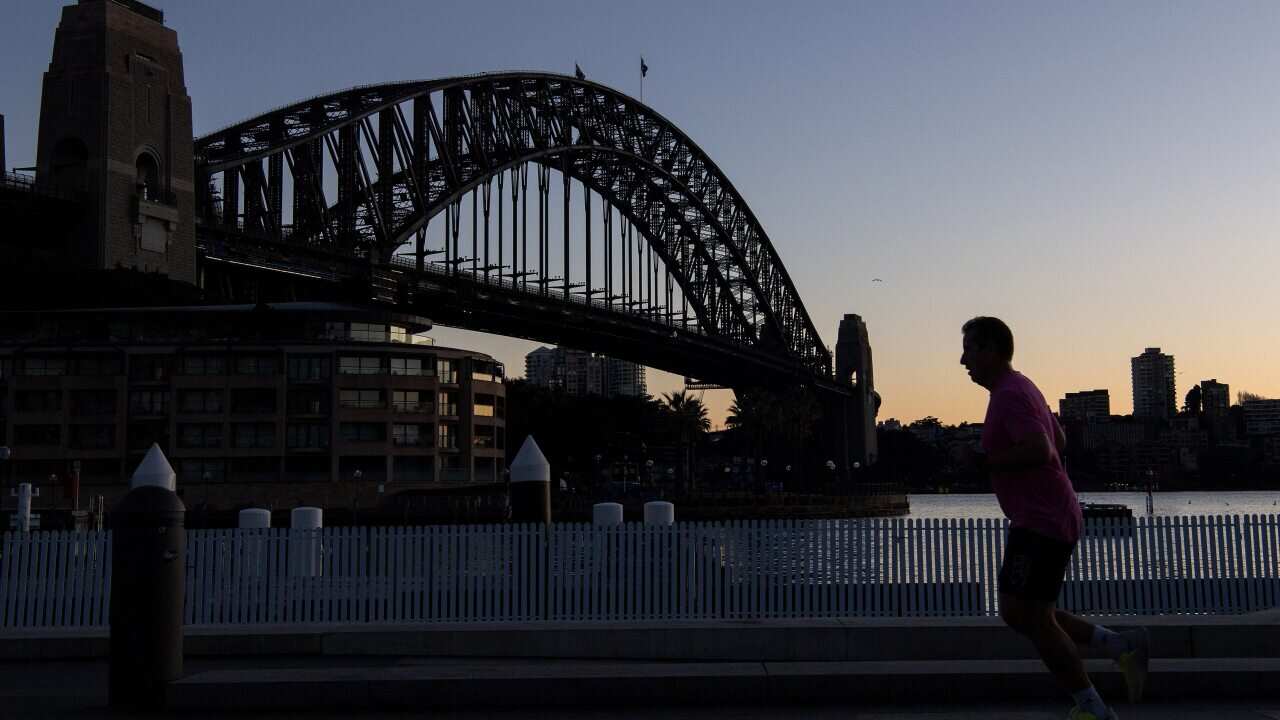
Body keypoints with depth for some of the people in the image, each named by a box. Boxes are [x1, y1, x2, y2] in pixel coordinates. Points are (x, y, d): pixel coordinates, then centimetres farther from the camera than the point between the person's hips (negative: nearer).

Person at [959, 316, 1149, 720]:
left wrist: (987, 462, -17)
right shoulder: (1020, 388, 18)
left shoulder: (1011, 393, -15)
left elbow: (1040, 449, -28)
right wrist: (995, 461, 18)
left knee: (1031, 617, -4)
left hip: (1041, 523, -11)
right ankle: (1121, 646, 13)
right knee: (1018, 613, 12)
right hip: (1048, 518, 11)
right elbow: (1059, 441, 26)